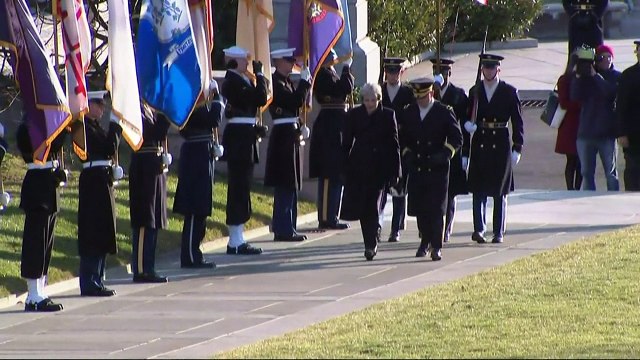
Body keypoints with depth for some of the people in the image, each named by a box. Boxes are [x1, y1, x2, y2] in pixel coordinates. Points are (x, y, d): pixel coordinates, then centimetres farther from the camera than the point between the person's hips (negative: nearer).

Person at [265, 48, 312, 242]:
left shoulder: (286, 82, 16)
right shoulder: (276, 83, -13)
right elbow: (296, 102, -22)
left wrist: (301, 128, 7)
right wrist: (305, 81, -13)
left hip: (290, 136, 10)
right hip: (284, 136, -10)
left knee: (290, 185, 12)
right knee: (286, 185, -9)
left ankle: (284, 228, 17)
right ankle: (284, 229, -7)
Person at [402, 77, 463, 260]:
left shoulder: (444, 112, -2)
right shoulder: (409, 113, 9)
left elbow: (456, 138, 1)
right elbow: (403, 138, 19)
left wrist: (444, 154, -12)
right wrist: (407, 154, 2)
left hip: (437, 169, -4)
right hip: (417, 168, 4)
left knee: (436, 209, -6)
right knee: (419, 209, 6)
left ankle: (436, 247, -4)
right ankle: (425, 241, 22)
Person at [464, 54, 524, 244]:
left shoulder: (509, 92, 2)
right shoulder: (475, 92, 8)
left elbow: (517, 122, 2)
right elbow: (467, 117, 13)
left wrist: (517, 149, -3)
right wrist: (468, 124, -12)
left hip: (501, 145, -1)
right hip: (480, 145, 1)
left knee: (500, 192, 3)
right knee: (479, 190, -4)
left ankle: (499, 232, 8)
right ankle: (479, 229, -7)